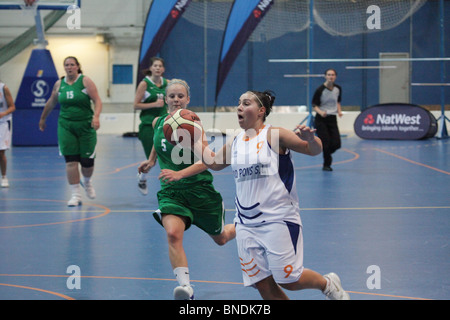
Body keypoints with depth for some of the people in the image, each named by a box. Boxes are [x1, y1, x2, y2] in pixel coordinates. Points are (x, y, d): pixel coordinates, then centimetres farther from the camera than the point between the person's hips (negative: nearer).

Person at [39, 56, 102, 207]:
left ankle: (87, 182, 36)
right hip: (66, 125, 2)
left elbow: (97, 100, -9)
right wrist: (43, 118, 31)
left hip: (85, 125, -2)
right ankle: (76, 195, -2)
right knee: (71, 160, -7)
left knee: (87, 161, 2)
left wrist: (96, 117, -25)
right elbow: (51, 102, 21)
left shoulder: (85, 81, -4)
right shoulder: (59, 84, 6)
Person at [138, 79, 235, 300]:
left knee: (220, 239, 18)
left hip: (199, 189, -3)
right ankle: (185, 287, -32)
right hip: (171, 191, 3)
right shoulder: (158, 123, 0)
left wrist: (179, 174, -40)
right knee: (173, 234, -27)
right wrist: (151, 160, 14)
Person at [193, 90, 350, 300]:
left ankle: (328, 284, 24)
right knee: (262, 284, 2)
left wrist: (309, 138, -32)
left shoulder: (273, 135, -7)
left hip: (278, 219, -6)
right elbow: (213, 162, 29)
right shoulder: (235, 143, 11)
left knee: (289, 281, -5)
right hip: (247, 225, 6)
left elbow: (315, 150, -10)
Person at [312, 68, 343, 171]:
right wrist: (321, 112, -26)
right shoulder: (320, 90, -12)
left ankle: (326, 154, 27)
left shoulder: (338, 89, 3)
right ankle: (327, 164, 9)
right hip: (321, 120, -4)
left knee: (336, 144, -5)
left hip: (332, 118, 4)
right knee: (326, 143, -9)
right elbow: (314, 105, -8)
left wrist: (339, 111, 2)